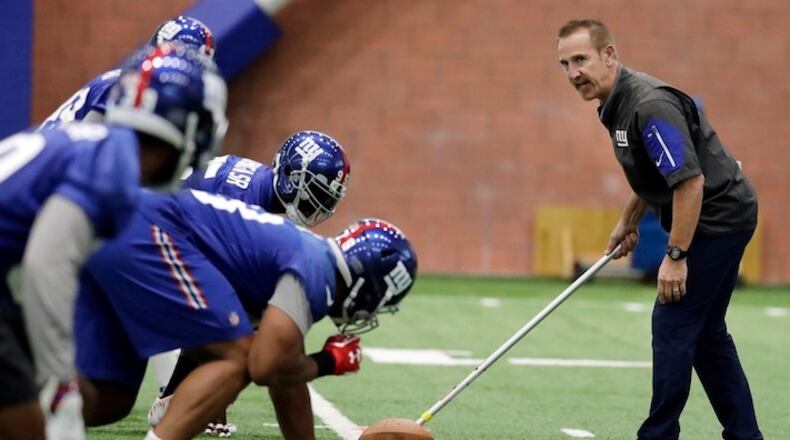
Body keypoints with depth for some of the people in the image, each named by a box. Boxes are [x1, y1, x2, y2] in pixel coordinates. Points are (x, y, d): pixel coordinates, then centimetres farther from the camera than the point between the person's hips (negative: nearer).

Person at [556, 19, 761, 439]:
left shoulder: (650, 105, -25)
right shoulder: (617, 105, 7)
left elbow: (690, 182, -29)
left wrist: (675, 256, -26)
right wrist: (628, 222, 24)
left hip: (718, 216, -10)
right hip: (717, 220, 10)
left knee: (673, 325, -8)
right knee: (705, 333, 14)